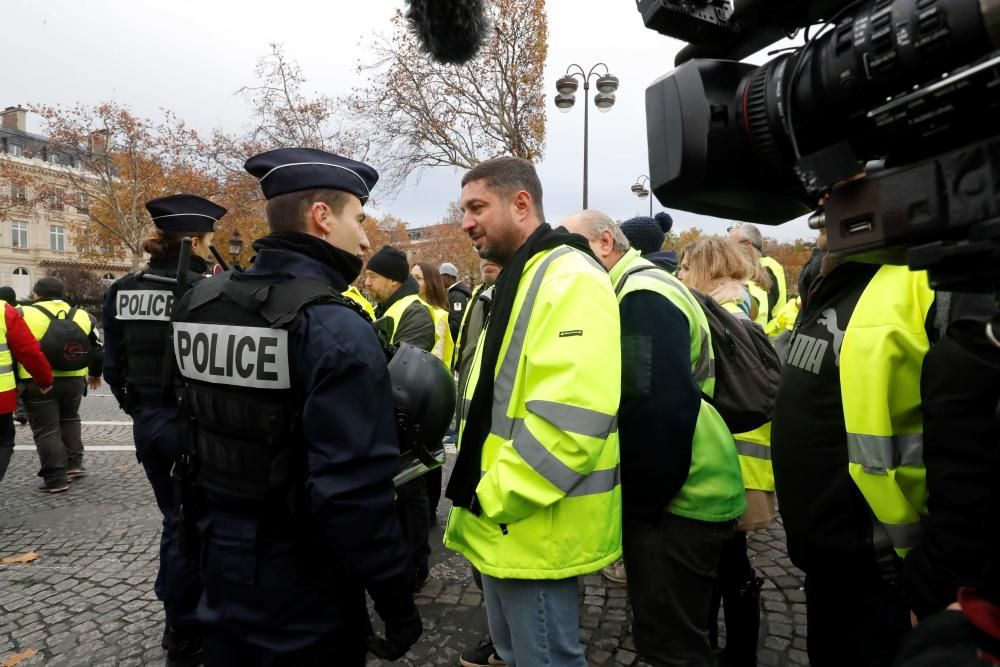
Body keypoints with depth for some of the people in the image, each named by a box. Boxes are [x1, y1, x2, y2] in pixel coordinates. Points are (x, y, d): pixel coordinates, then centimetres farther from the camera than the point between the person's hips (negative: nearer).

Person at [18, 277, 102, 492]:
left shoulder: (24, 315, -5)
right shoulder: (81, 316, 8)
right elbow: (97, 349, 15)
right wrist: (95, 373, 30)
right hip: (73, 380, 4)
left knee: (46, 430, 3)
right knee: (69, 419, 25)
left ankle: (56, 478, 5)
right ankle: (74, 464, 23)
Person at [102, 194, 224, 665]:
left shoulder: (121, 291, 3)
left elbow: (113, 364, 8)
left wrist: (135, 407, 21)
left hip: (147, 423, 7)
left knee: (173, 519, 23)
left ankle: (174, 615, 40)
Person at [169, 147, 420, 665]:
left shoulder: (200, 305, 0)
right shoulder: (336, 330, -24)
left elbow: (193, 432, 9)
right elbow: (355, 489, -27)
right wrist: (397, 602, -16)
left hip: (223, 569, 7)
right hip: (303, 589, -6)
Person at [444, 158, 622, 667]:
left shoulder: (570, 280, -18)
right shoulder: (517, 280, 14)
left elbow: (570, 416, -29)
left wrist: (493, 498, -20)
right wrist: (483, 494, 15)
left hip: (536, 528, -9)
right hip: (505, 524, 9)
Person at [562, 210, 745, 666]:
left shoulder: (643, 296, -17)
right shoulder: (642, 290, 14)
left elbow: (660, 408, -26)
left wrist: (639, 502, -16)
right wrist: (640, 495, 14)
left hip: (679, 500, -10)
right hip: (680, 491, 10)